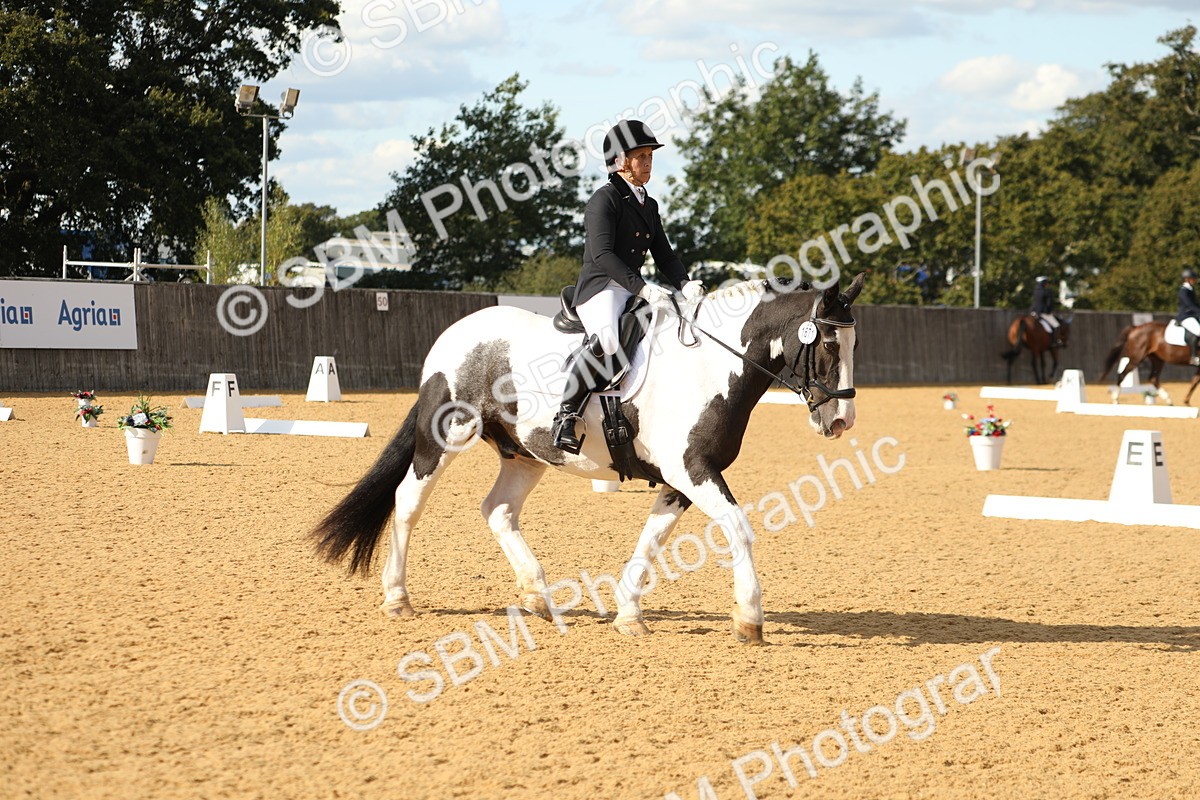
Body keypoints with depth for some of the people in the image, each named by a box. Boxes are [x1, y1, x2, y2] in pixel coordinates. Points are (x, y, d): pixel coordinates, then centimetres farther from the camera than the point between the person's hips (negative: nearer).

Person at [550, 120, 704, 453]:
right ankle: (567, 415, -28)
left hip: (635, 290, 9)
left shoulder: (649, 206, 19)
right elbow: (602, 254, -18)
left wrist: (685, 284, -5)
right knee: (607, 339, -36)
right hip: (598, 288, -9)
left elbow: (664, 255, 17)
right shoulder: (605, 199, -6)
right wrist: (642, 288, -28)